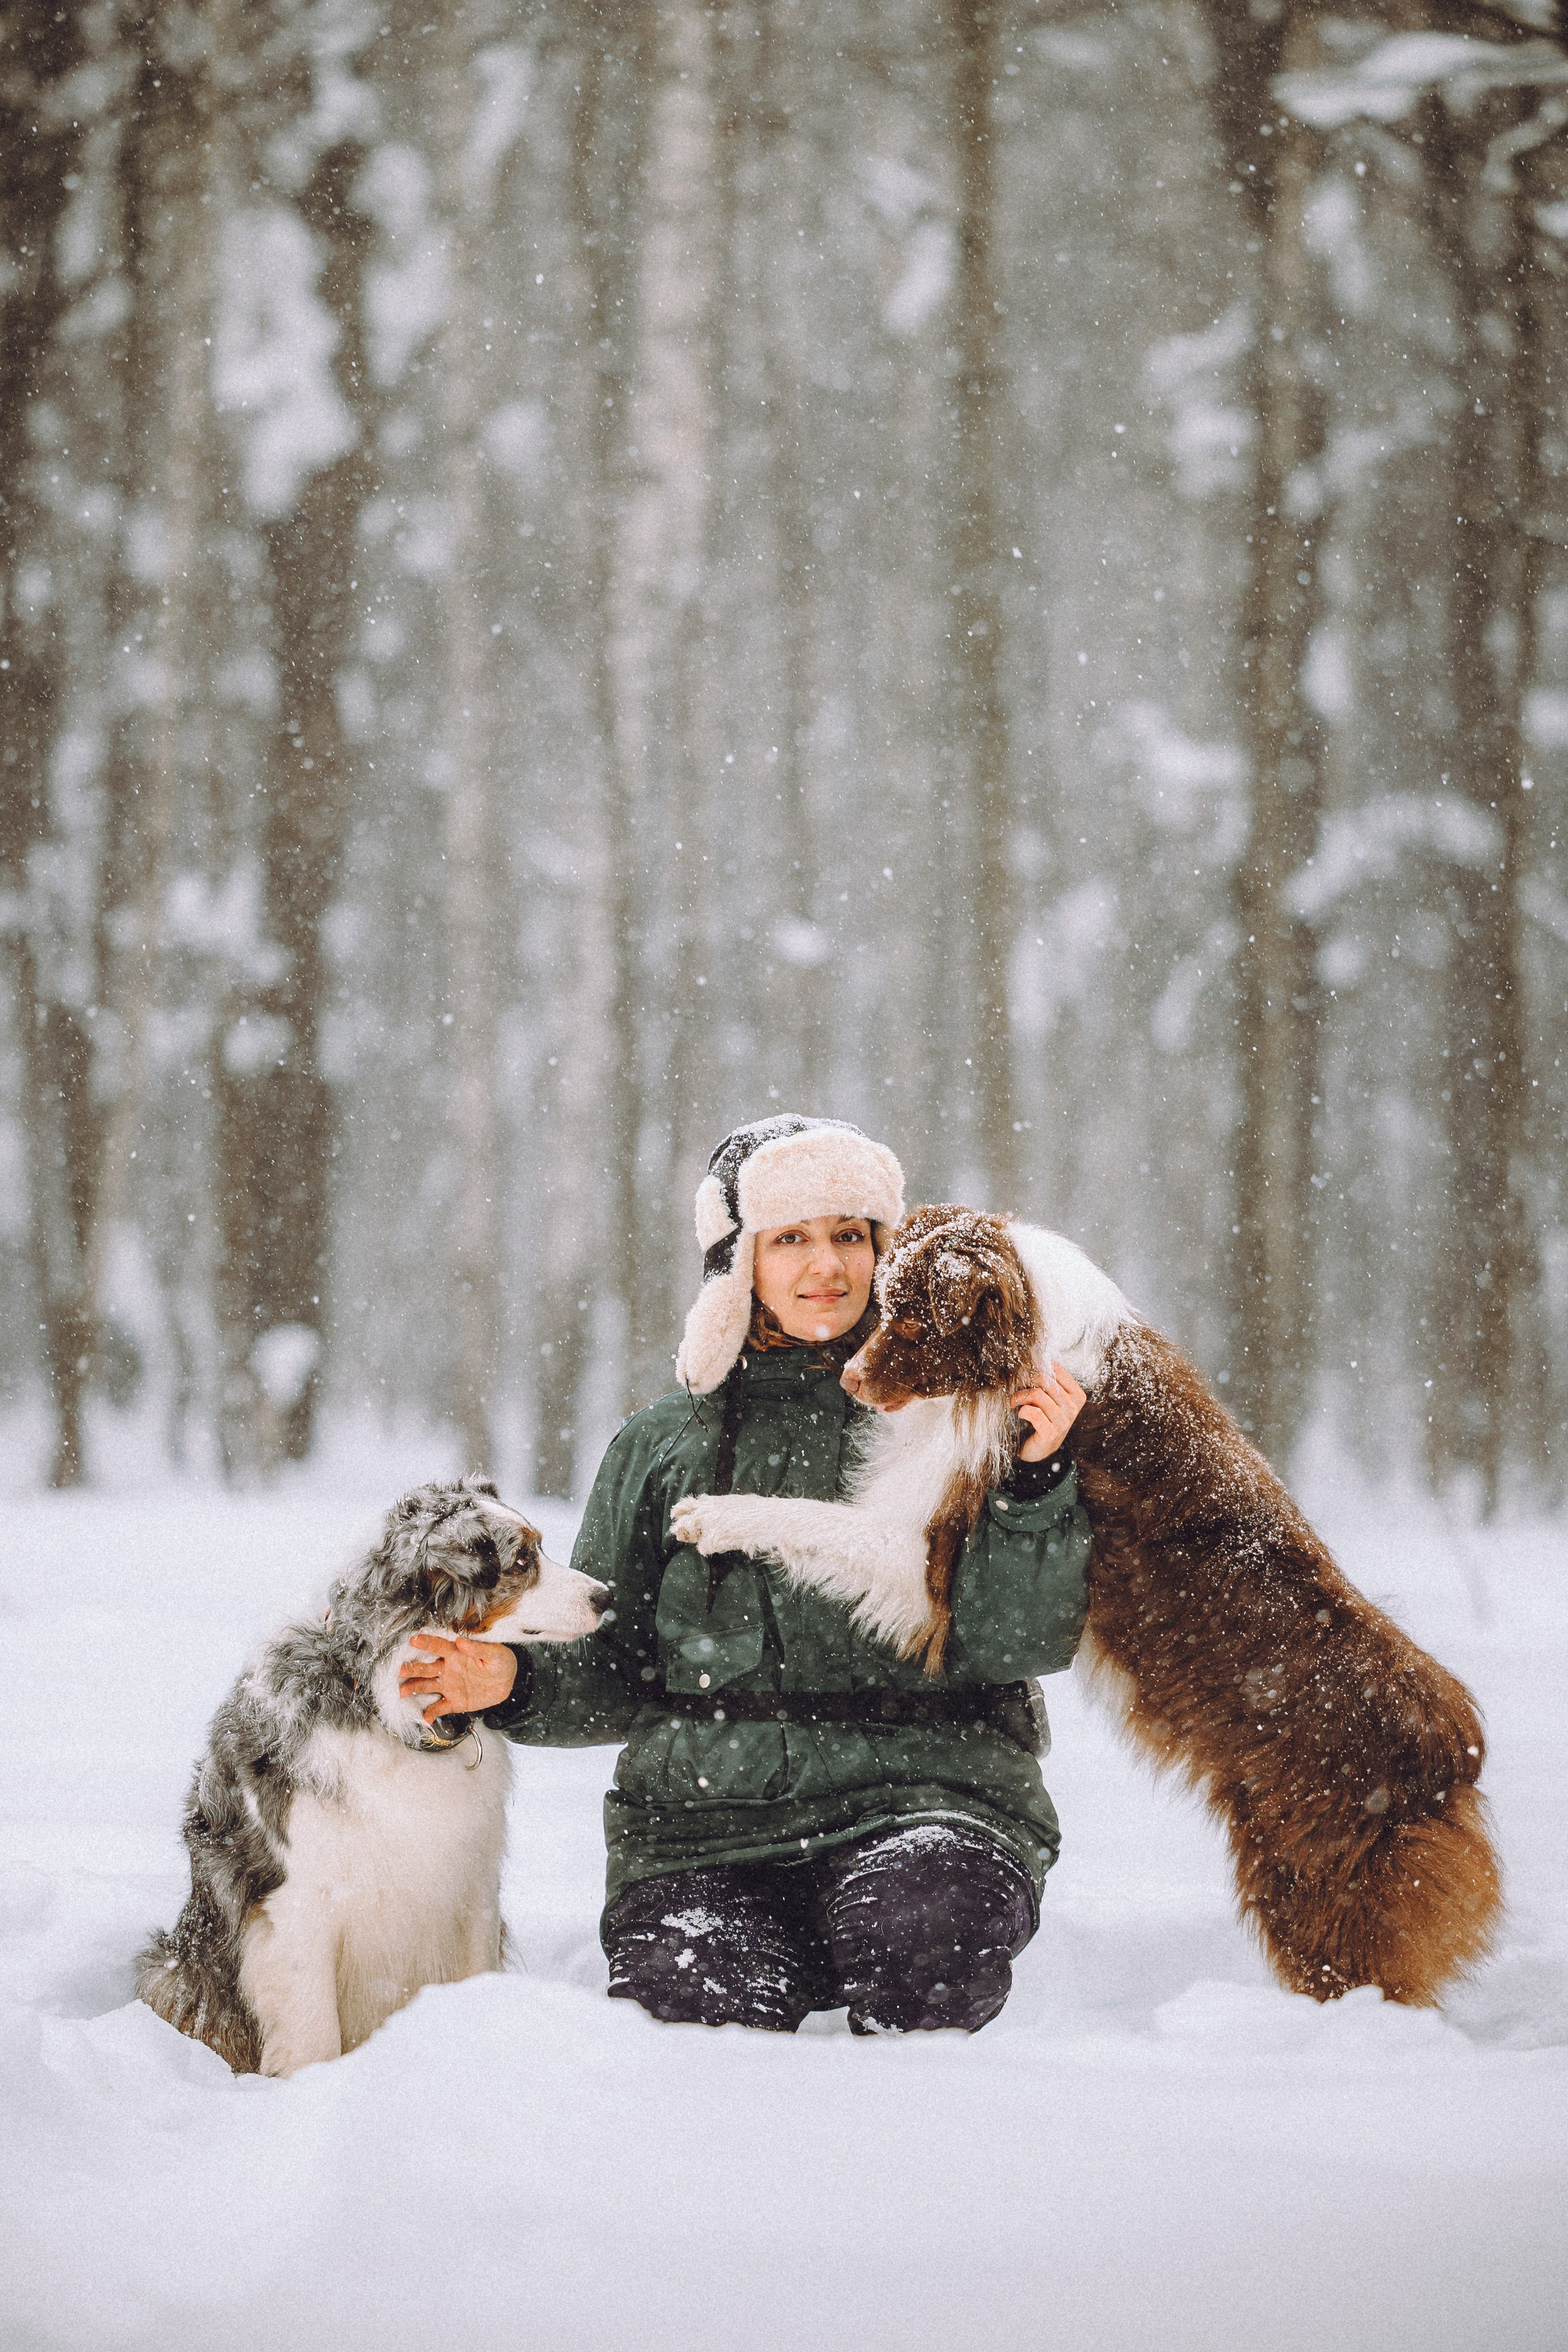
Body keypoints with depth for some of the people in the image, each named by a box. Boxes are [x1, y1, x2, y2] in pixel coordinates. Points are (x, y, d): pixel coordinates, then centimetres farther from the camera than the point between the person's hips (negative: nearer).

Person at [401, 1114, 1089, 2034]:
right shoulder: (664, 1446, 15)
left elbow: (1026, 1642, -2)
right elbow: (611, 1678, 17)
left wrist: (1036, 1479, -15)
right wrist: (518, 1683, -3)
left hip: (919, 1800, -1)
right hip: (704, 1826, 1)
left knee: (917, 1935, -34)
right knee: (688, 2010, -28)